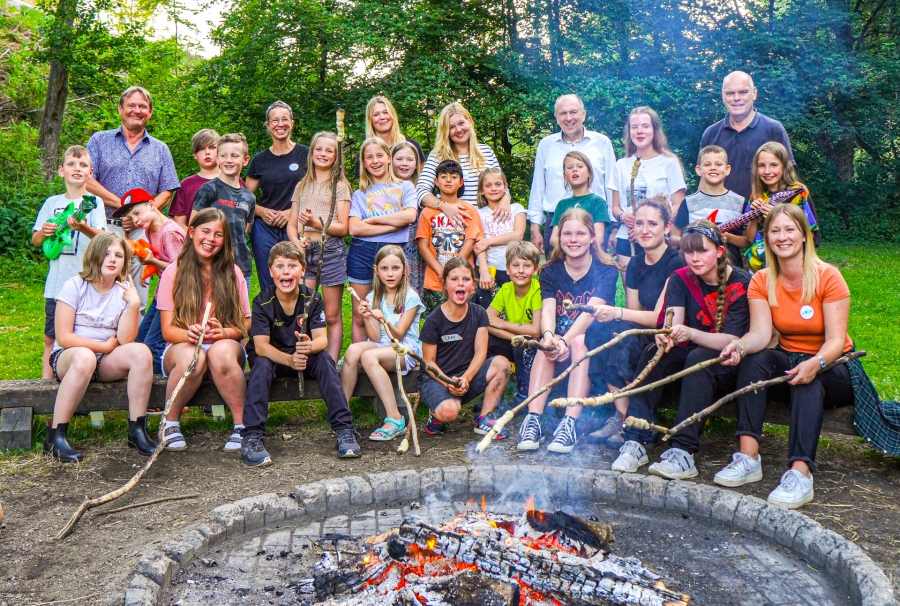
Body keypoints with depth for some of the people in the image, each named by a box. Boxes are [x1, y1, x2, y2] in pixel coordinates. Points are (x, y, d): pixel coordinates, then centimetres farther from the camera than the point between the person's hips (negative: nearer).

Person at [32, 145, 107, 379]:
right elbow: (35, 241, 14)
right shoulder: (52, 203, 11)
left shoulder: (94, 202, 1)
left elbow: (100, 236, -14)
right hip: (56, 283, 3)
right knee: (51, 338, 7)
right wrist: (44, 233, -9)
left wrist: (84, 228, -35)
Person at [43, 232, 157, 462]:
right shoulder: (74, 286, -6)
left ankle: (137, 430, -22)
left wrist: (134, 305, -22)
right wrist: (104, 346, -11)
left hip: (105, 363, 3)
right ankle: (55, 435, -28)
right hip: (66, 358, -3)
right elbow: (63, 337, -12)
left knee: (141, 352, -26)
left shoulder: (124, 291, 1)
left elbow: (125, 340, -11)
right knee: (85, 357, -39)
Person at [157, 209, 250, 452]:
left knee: (221, 351, -36)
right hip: (182, 347, 0)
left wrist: (223, 332, -20)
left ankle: (242, 425, -24)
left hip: (226, 347, 1)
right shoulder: (173, 273, 2)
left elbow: (246, 324, 2)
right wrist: (188, 333, -25)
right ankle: (170, 423, -12)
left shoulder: (232, 273, 6)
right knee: (192, 357, -37)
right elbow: (167, 329, -3)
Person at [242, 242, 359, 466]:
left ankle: (344, 428, -24)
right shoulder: (263, 302, -17)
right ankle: (251, 436, -32)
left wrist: (310, 346, -43)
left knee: (325, 360, -26)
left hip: (304, 357, 2)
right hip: (271, 357, -1)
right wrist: (289, 359, -44)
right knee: (261, 365, -33)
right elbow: (261, 346, -25)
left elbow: (322, 339, -18)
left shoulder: (312, 299, -11)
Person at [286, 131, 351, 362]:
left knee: (332, 316, 0)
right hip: (304, 252, 4)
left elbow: (342, 228, -3)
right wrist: (296, 241, -8)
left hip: (330, 251, -3)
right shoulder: (302, 186, 17)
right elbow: (291, 224, 13)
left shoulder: (340, 186, 5)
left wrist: (316, 223, -18)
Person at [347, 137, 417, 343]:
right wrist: (394, 223, -11)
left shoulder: (405, 187, 10)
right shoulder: (359, 194, 11)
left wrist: (373, 220, -7)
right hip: (362, 252, 1)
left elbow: (410, 216, -10)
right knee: (359, 317, 5)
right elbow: (354, 228, -7)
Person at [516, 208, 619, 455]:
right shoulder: (550, 272, 4)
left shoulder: (606, 272, -6)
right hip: (560, 338, 2)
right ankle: (533, 419, -37)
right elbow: (548, 309, -12)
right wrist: (549, 335, -36)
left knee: (580, 342, -34)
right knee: (546, 345, -30)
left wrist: (566, 340, -40)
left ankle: (570, 424, -41)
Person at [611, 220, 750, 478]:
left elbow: (731, 340, -21)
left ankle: (683, 452, -40)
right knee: (653, 353, -24)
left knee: (699, 359, -35)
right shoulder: (680, 280, -1)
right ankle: (636, 442, -29)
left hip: (728, 363, -4)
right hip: (692, 354, 4)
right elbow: (673, 323, -15)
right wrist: (667, 335, -40)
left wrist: (690, 334, -39)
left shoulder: (741, 283, -14)